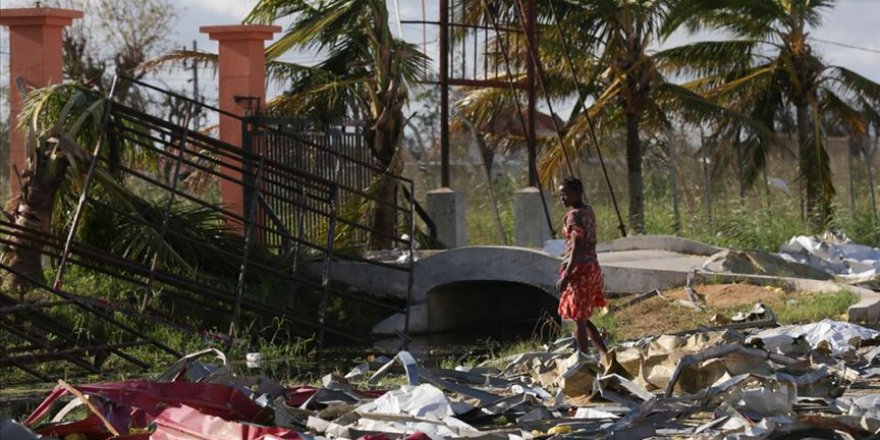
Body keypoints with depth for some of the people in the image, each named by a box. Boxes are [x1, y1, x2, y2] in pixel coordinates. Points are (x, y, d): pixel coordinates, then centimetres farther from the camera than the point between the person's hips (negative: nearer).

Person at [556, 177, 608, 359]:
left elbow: (576, 248, -22)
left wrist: (566, 275, -23)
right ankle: (604, 353, 15)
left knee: (579, 318, -1)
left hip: (579, 268, -9)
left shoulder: (574, 216, -16)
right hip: (592, 266, 9)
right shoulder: (588, 211, 11)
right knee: (582, 318, 17)